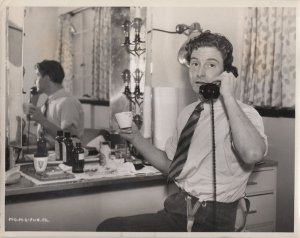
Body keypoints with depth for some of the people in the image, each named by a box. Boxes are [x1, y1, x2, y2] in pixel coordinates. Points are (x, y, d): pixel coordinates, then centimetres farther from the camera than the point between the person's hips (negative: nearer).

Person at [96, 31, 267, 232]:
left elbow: (253, 154, -34)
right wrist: (135, 137, 4)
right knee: (108, 226, -10)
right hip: (176, 210, 6)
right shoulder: (187, 113, 11)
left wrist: (229, 96, -25)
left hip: (212, 219, -6)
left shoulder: (244, 114, -11)